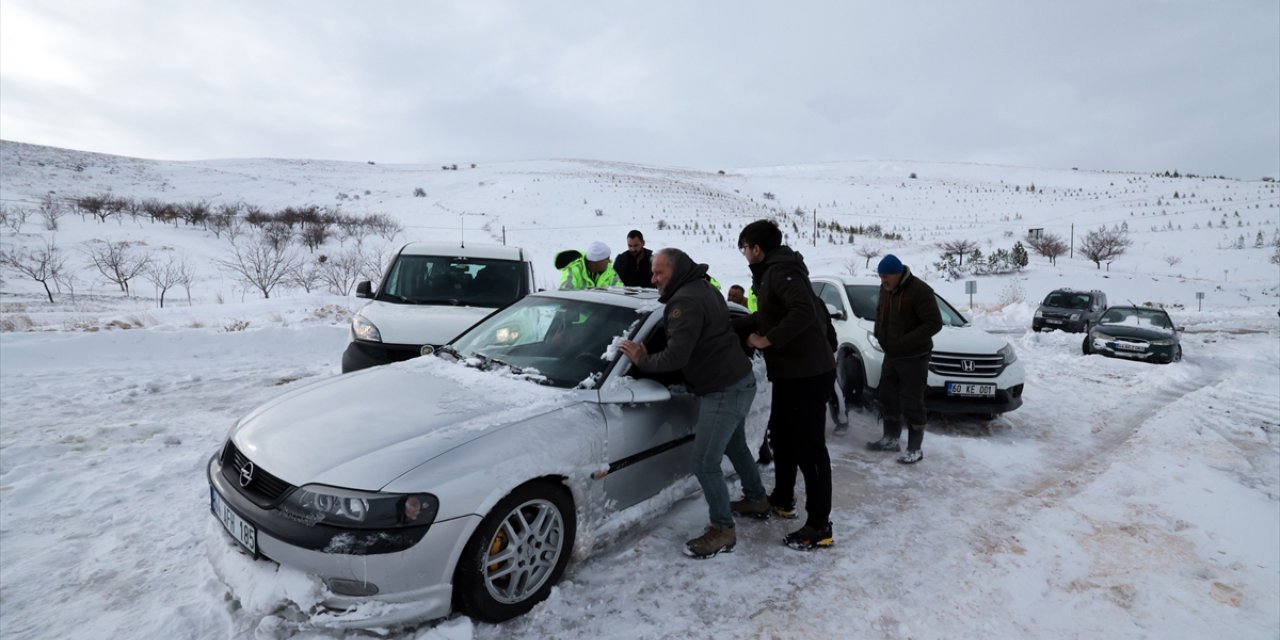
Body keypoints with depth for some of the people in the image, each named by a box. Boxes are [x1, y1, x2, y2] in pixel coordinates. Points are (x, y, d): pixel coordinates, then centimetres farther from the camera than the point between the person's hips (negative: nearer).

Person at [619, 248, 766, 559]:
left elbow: (676, 356, -28)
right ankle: (756, 497, 47)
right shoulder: (702, 288, 12)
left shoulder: (685, 301, -21)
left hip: (724, 390, -11)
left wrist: (643, 361, -12)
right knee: (736, 446, 28)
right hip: (739, 381, 11)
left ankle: (723, 530, 8)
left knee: (705, 463, -4)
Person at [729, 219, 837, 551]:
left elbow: (804, 312, -32)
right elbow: (767, 316, 23)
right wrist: (729, 325, 21)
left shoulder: (781, 270, -17)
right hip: (791, 371, 11)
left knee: (809, 446, -4)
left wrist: (768, 340, -24)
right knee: (782, 436, 21)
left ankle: (819, 526, 6)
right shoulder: (773, 271, 15)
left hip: (808, 373, -11)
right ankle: (782, 501, 37)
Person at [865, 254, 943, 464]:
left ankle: (914, 450, 9)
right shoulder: (885, 289, 5)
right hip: (891, 355, 8)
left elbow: (934, 323, -22)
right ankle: (891, 439, 31)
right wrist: (879, 332, 3)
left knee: (912, 404, -2)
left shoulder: (919, 291, -20)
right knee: (888, 397, 16)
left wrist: (905, 341, -26)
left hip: (914, 357, -8)